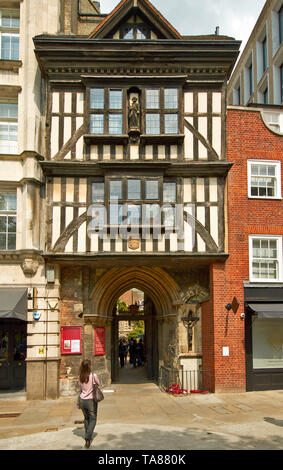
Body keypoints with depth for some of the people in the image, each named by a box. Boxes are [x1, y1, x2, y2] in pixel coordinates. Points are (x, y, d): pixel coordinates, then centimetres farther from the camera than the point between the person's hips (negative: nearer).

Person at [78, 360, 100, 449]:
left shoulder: (79, 377, -4)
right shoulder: (93, 376, -16)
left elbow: (80, 386, 9)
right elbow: (98, 384, 0)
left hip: (82, 400, 4)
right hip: (91, 400, -4)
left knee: (86, 418, 23)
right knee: (93, 420, 8)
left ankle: (88, 436, 34)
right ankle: (88, 438, -8)